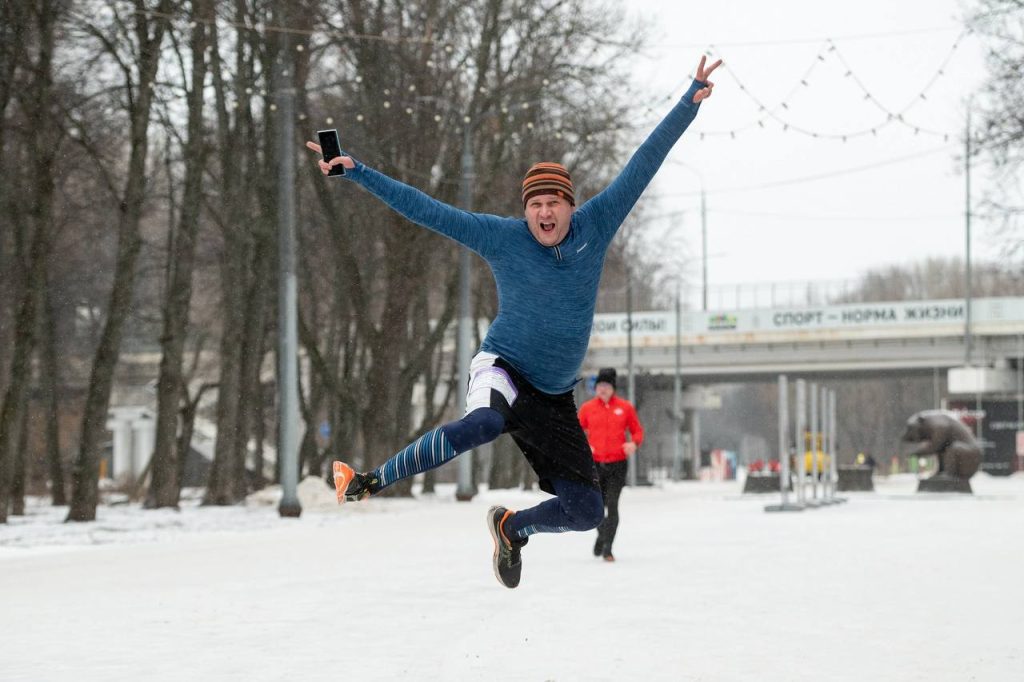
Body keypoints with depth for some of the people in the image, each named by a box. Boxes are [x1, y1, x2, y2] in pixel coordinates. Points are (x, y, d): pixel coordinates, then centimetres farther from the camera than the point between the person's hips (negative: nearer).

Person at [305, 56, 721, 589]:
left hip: (554, 398, 4)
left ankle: (512, 527, 31)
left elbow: (643, 164, 1)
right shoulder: (500, 237, -6)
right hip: (501, 368, -4)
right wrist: (355, 171, -8)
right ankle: (370, 483, -34)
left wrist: (691, 101, 0)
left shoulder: (595, 227, 0)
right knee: (486, 423, -42)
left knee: (587, 511, 0)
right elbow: (422, 209, -5)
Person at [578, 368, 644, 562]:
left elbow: (637, 430, 10)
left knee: (612, 505, -12)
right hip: (595, 464, 2)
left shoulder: (625, 407, 3)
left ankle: (607, 547, -10)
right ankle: (602, 534, 39)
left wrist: (634, 443, -10)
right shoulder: (587, 408, 4)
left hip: (618, 465, -2)